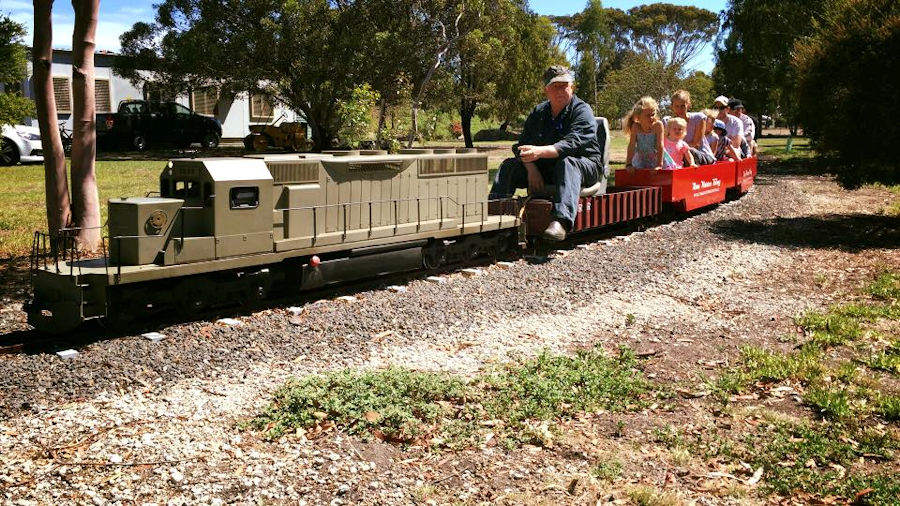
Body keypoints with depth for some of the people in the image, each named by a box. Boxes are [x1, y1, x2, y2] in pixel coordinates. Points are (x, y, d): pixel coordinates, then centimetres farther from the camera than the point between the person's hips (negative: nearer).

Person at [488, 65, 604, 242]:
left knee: (567, 163, -40)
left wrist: (540, 151, -41)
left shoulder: (582, 111, -9)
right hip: (545, 168, 6)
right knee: (509, 165, -11)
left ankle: (561, 221, -59)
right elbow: (522, 145, 2)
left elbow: (571, 144, -26)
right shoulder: (539, 112, 10)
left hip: (585, 166, -6)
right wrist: (531, 169, -18)